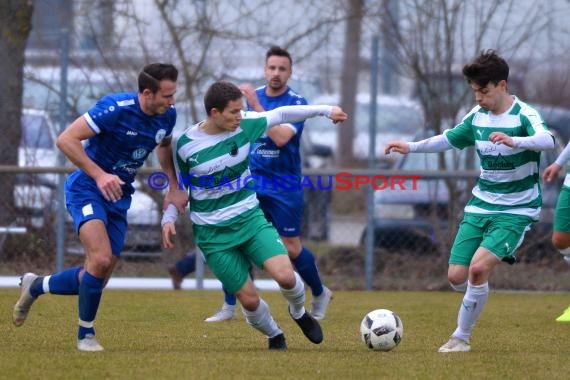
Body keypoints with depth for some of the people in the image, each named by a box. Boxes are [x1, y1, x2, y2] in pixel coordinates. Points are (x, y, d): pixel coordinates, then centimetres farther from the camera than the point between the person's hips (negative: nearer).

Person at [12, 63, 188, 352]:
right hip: (87, 189, -7)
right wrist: (100, 175, -30)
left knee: (97, 279, 6)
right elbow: (66, 139, -23)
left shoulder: (167, 115, -3)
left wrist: (175, 186, 11)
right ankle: (86, 335, -8)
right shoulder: (116, 108, -23)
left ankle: (35, 286, 33)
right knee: (101, 258, -27)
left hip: (118, 196, 7)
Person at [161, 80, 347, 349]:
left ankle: (299, 313, 16)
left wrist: (326, 110, 11)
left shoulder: (244, 125, -8)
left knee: (285, 276, -19)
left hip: (250, 218, 2)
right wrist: (168, 219, -12)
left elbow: (281, 115, 7)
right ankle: (274, 336, 27)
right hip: (213, 233, -2)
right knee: (249, 299, -5)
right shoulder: (185, 145, -14)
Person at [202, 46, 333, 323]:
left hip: (284, 188, -4)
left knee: (292, 248, 2)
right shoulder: (253, 96, 5)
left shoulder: (297, 103, -12)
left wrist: (256, 105, -27)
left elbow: (281, 137, -27)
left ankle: (320, 294, 28)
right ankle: (229, 308, 0)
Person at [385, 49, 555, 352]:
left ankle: (461, 337, -7)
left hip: (516, 210, -6)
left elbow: (547, 140, -36)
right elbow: (449, 140, 21)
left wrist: (513, 141, -54)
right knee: (456, 277, -4)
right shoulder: (477, 116, 4)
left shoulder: (523, 115, -16)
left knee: (478, 268, -24)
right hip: (480, 205, 6)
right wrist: (410, 147, 8)